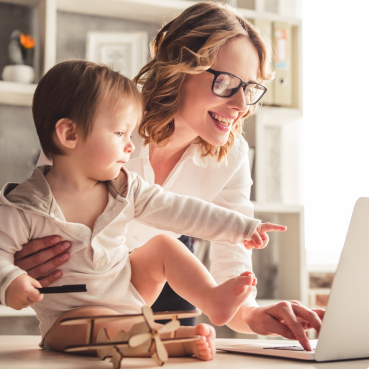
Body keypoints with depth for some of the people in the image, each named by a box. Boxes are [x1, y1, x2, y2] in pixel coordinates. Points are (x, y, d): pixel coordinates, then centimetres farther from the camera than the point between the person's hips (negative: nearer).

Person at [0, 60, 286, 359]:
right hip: (69, 318, -5)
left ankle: (213, 300, -7)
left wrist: (242, 227, -2)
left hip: (129, 290, 6)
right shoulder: (25, 206, -18)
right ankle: (183, 340, -33)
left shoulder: (124, 188, -3)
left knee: (165, 245, -3)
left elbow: (178, 210, -1)